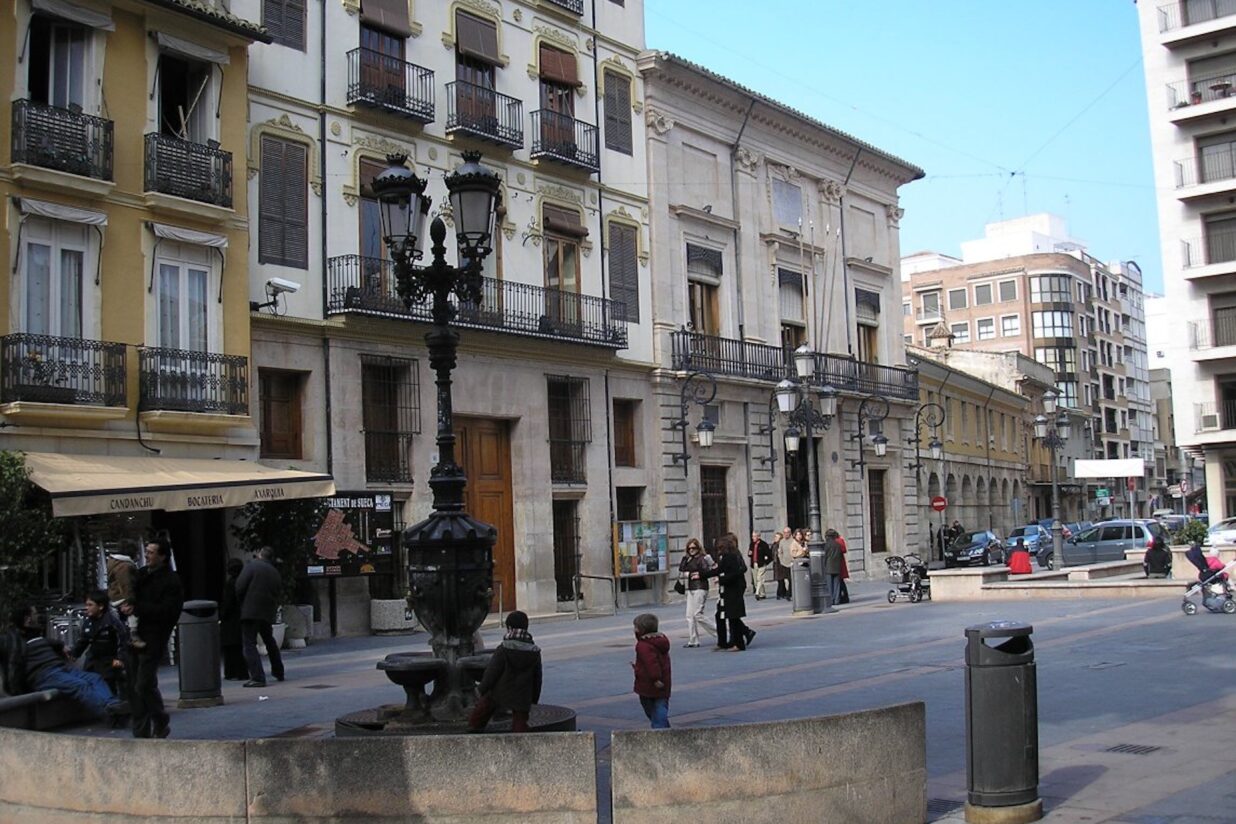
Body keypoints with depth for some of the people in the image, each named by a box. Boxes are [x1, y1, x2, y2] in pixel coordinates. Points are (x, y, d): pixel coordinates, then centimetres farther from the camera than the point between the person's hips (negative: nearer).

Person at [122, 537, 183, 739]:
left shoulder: (171, 581, -7)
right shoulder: (141, 574, 15)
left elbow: (165, 611, -16)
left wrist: (136, 609, -19)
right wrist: (127, 606, 1)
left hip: (153, 640, -7)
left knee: (145, 685, -9)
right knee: (134, 687, 7)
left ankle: (161, 722, 13)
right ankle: (141, 732, 15)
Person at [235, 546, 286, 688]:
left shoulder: (251, 566, -6)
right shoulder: (275, 572, 13)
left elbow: (240, 587, -12)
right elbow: (278, 592, 12)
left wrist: (241, 602, 4)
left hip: (251, 611, -7)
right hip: (268, 612, 7)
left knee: (249, 644, -4)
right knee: (269, 641, 25)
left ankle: (258, 677, -14)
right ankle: (278, 672, 36)